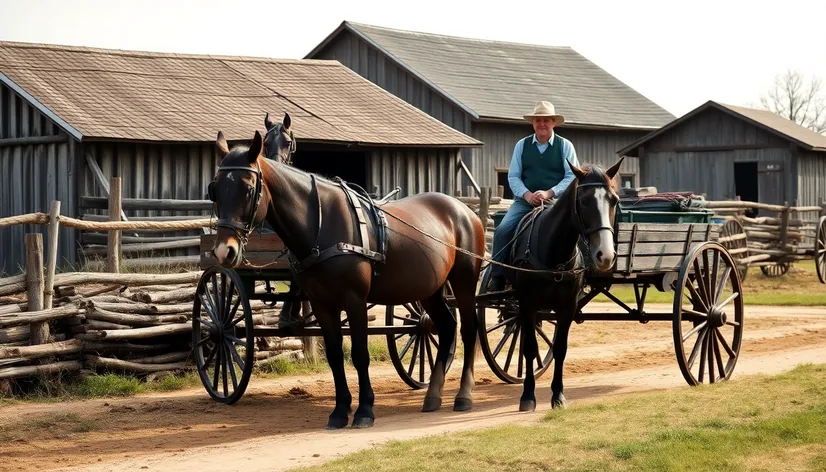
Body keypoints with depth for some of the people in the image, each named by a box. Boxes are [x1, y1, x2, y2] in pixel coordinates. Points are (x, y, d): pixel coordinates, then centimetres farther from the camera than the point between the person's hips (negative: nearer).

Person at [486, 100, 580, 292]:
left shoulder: (565, 146, 5)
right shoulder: (522, 145, 10)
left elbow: (572, 176, -2)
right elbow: (513, 176, 7)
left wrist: (549, 193, -16)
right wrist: (527, 194, -12)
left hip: (556, 200, -2)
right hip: (525, 200, 2)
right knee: (503, 230, -19)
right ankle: (497, 278, -16)